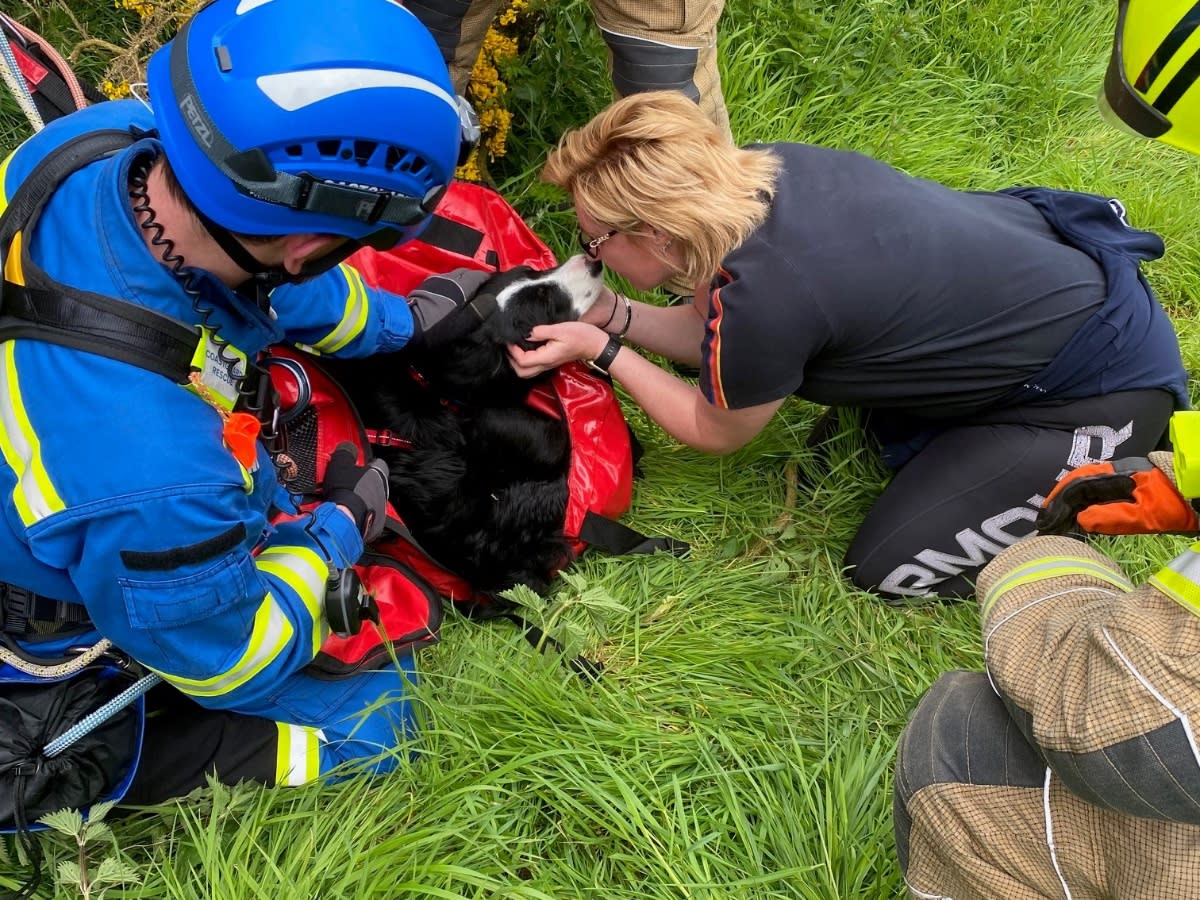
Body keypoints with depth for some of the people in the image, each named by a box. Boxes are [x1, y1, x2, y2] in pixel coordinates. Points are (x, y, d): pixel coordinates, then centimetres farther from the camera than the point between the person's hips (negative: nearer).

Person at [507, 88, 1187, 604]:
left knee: (888, 571, -2)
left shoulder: (759, 300, -32)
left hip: (1106, 383, -8)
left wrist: (602, 351, -5)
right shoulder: (756, 167, -11)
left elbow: (716, 433, -7)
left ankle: (1119, 479, 8)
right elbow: (714, 336, 8)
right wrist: (615, 317, -4)